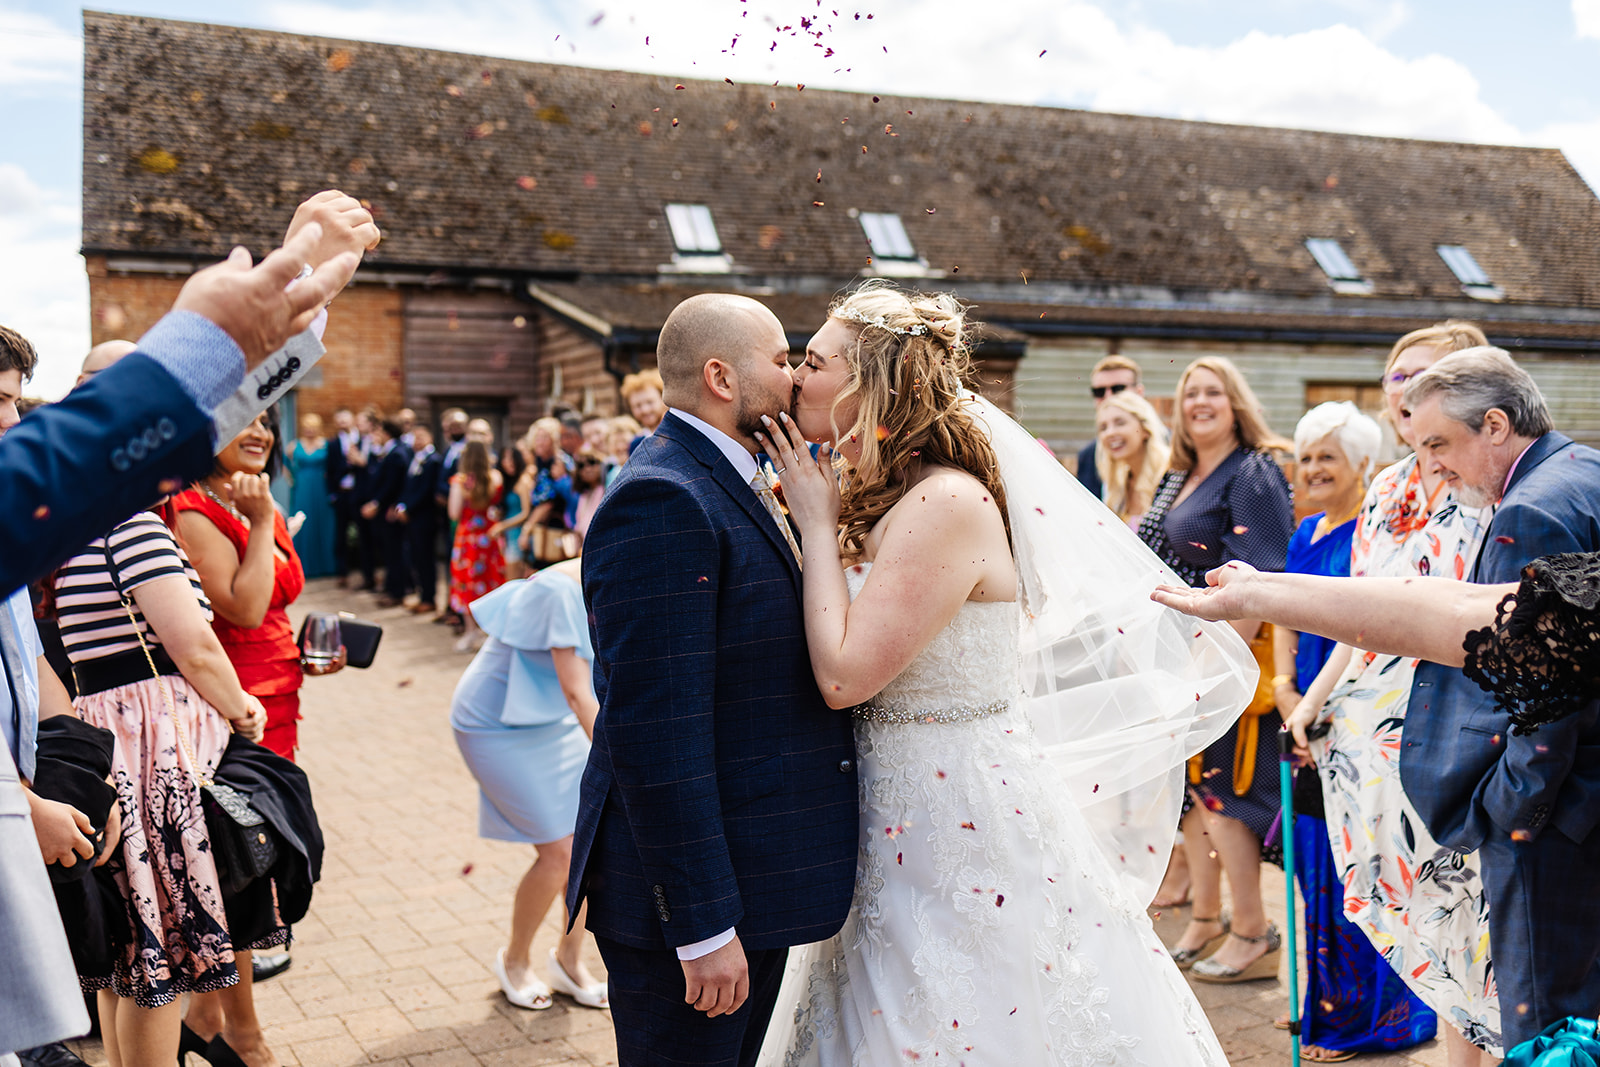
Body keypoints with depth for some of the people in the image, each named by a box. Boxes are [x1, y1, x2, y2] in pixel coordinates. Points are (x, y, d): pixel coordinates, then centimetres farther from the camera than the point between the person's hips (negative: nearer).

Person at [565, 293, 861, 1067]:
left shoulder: (726, 486, 13)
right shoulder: (661, 500, -20)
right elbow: (656, 731, -25)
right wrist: (703, 924, -24)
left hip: (756, 877, 10)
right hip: (690, 895, -10)